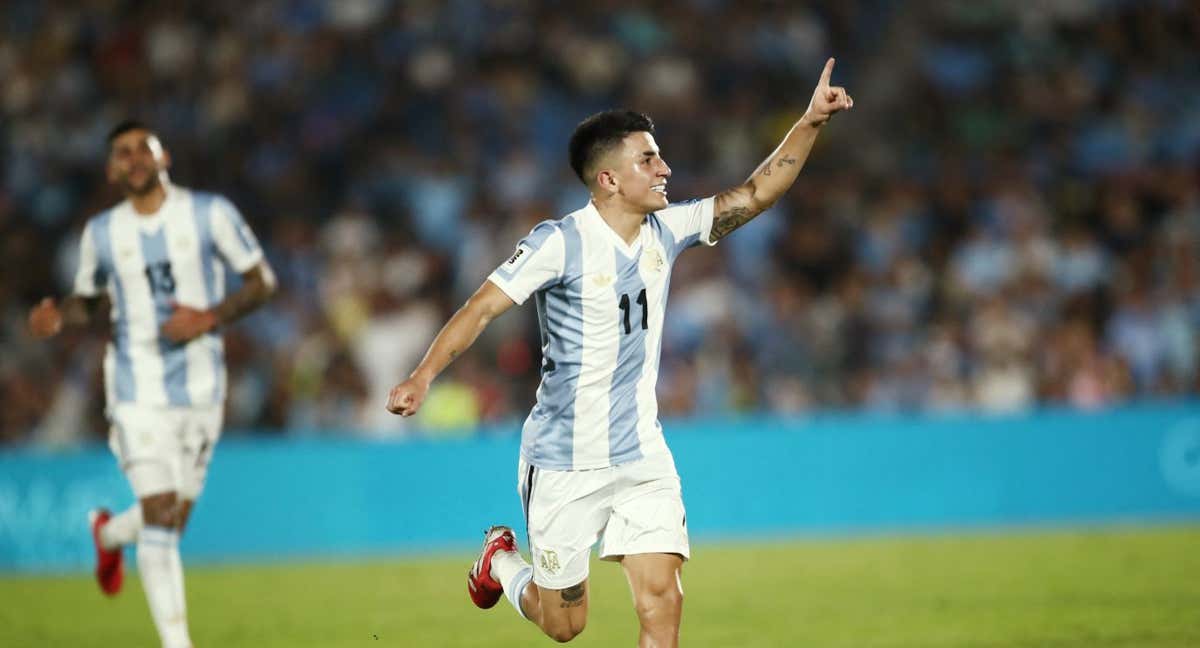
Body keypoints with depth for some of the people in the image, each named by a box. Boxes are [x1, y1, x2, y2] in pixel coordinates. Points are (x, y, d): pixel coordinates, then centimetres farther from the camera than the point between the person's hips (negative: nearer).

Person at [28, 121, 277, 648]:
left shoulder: (211, 214, -4)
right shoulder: (101, 234, 2)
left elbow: (262, 281, 1)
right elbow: (91, 300, 17)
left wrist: (210, 319, -15)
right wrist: (57, 316, -6)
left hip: (200, 384, 1)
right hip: (138, 388, -1)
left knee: (173, 520, 7)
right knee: (160, 512, -14)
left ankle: (110, 533, 43)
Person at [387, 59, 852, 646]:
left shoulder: (666, 231, 1)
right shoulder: (561, 243, -17)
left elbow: (756, 194, 4)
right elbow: (483, 307, -21)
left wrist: (811, 122, -6)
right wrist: (423, 376, -34)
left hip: (642, 458, 5)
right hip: (564, 463, -4)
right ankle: (500, 560, 41)